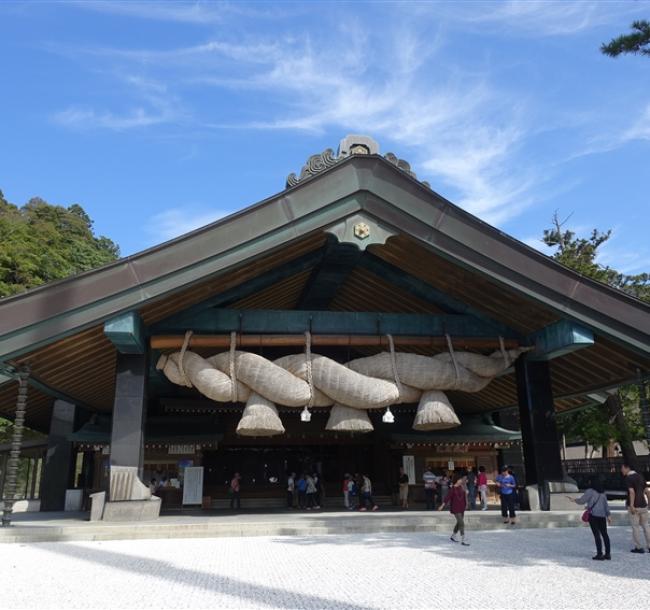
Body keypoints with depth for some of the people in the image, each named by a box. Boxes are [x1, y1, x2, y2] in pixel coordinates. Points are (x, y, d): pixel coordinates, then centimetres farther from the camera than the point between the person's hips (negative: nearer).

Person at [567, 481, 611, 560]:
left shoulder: (590, 491, -8)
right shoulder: (602, 492, 14)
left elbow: (582, 500, -10)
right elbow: (606, 504, 15)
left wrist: (573, 499, 6)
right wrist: (608, 515, 18)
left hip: (593, 515, -7)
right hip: (602, 515, 7)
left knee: (597, 534, -5)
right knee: (604, 534, 11)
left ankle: (599, 554, -5)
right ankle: (607, 554, 14)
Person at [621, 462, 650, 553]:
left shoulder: (628, 478, -12)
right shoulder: (640, 476, 10)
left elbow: (632, 492, -23)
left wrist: (631, 505, -24)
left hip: (634, 507, -6)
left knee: (635, 527, 4)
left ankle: (639, 547, 10)